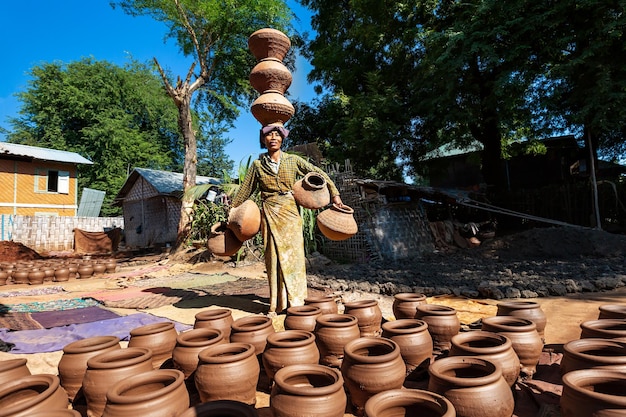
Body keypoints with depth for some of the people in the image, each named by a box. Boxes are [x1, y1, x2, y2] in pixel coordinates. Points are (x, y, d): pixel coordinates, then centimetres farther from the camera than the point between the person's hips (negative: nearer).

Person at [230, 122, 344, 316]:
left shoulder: (293, 160, 4)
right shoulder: (257, 165, 7)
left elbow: (319, 173, 5)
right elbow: (244, 190, 13)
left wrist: (334, 194, 0)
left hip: (290, 212, -1)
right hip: (269, 214, 1)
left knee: (293, 254, -2)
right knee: (274, 256, 3)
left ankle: (296, 302, 7)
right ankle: (275, 305, 12)